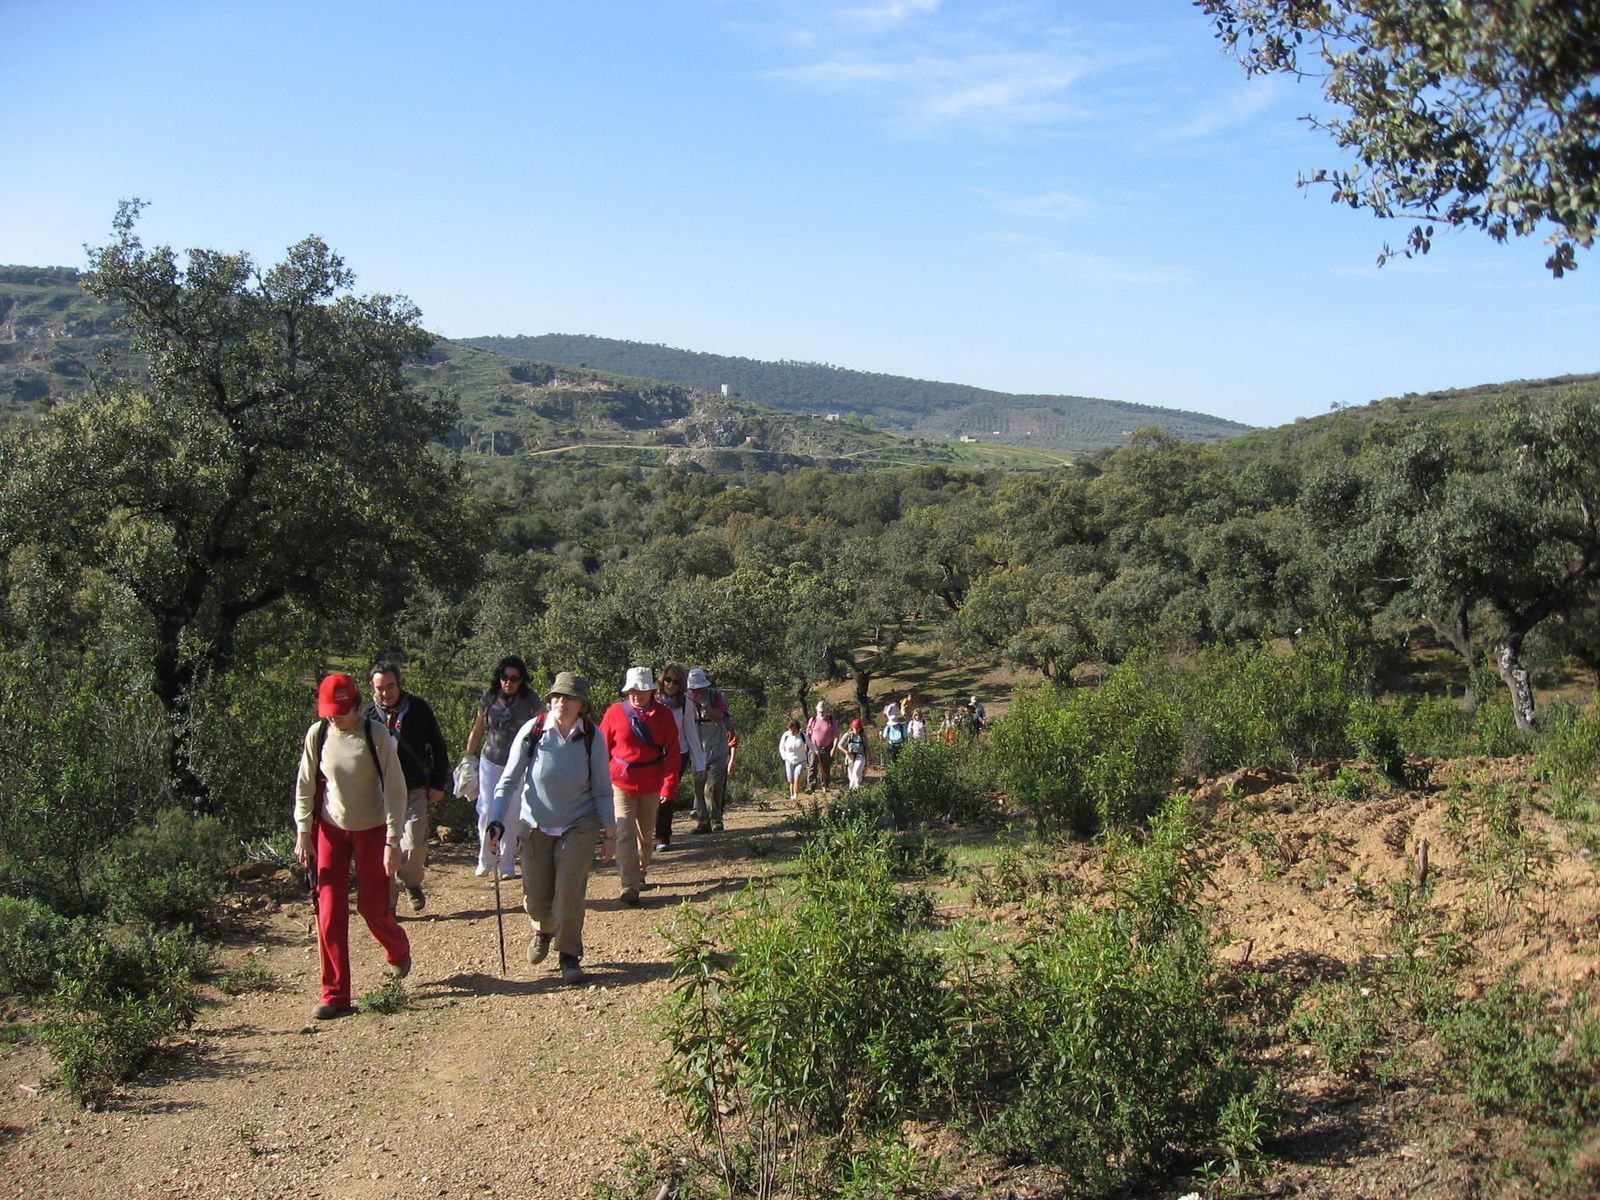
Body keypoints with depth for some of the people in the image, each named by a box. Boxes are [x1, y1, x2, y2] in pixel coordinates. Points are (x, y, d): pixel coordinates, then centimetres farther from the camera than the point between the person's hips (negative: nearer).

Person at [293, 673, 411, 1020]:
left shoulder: (375, 735, -16)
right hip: (330, 830, 3)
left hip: (371, 830, -3)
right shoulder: (317, 734, -6)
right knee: (330, 911, -2)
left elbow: (395, 788, -14)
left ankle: (398, 951, 38)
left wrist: (393, 841, -16)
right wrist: (303, 832, 3)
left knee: (372, 908, 4)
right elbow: (305, 785, 5)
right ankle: (335, 995, 6)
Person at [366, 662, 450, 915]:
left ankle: (411, 882, 24)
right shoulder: (369, 715, -4)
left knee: (414, 845, -7)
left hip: (416, 792, -1)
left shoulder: (419, 709, -4)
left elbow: (439, 748, 4)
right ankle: (388, 902, 15)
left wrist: (438, 784, 2)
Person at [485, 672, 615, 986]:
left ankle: (569, 957, 15)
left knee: (570, 895, -8)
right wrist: (496, 822, -19)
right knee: (536, 898, 8)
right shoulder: (532, 732, -14)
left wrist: (609, 833, -3)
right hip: (536, 826, 1)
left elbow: (602, 789, -3)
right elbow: (508, 780, -10)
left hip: (579, 827, -1)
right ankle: (542, 929, 44)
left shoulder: (592, 737, -11)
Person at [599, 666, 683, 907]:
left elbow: (672, 752, -2)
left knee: (646, 834, 15)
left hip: (651, 786, 2)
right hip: (620, 784, -2)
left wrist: (669, 785, -8)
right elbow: (603, 749, 1)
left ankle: (640, 874, 36)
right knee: (625, 834, -11)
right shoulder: (615, 713, -5)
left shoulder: (663, 715, -2)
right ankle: (630, 886, -13)